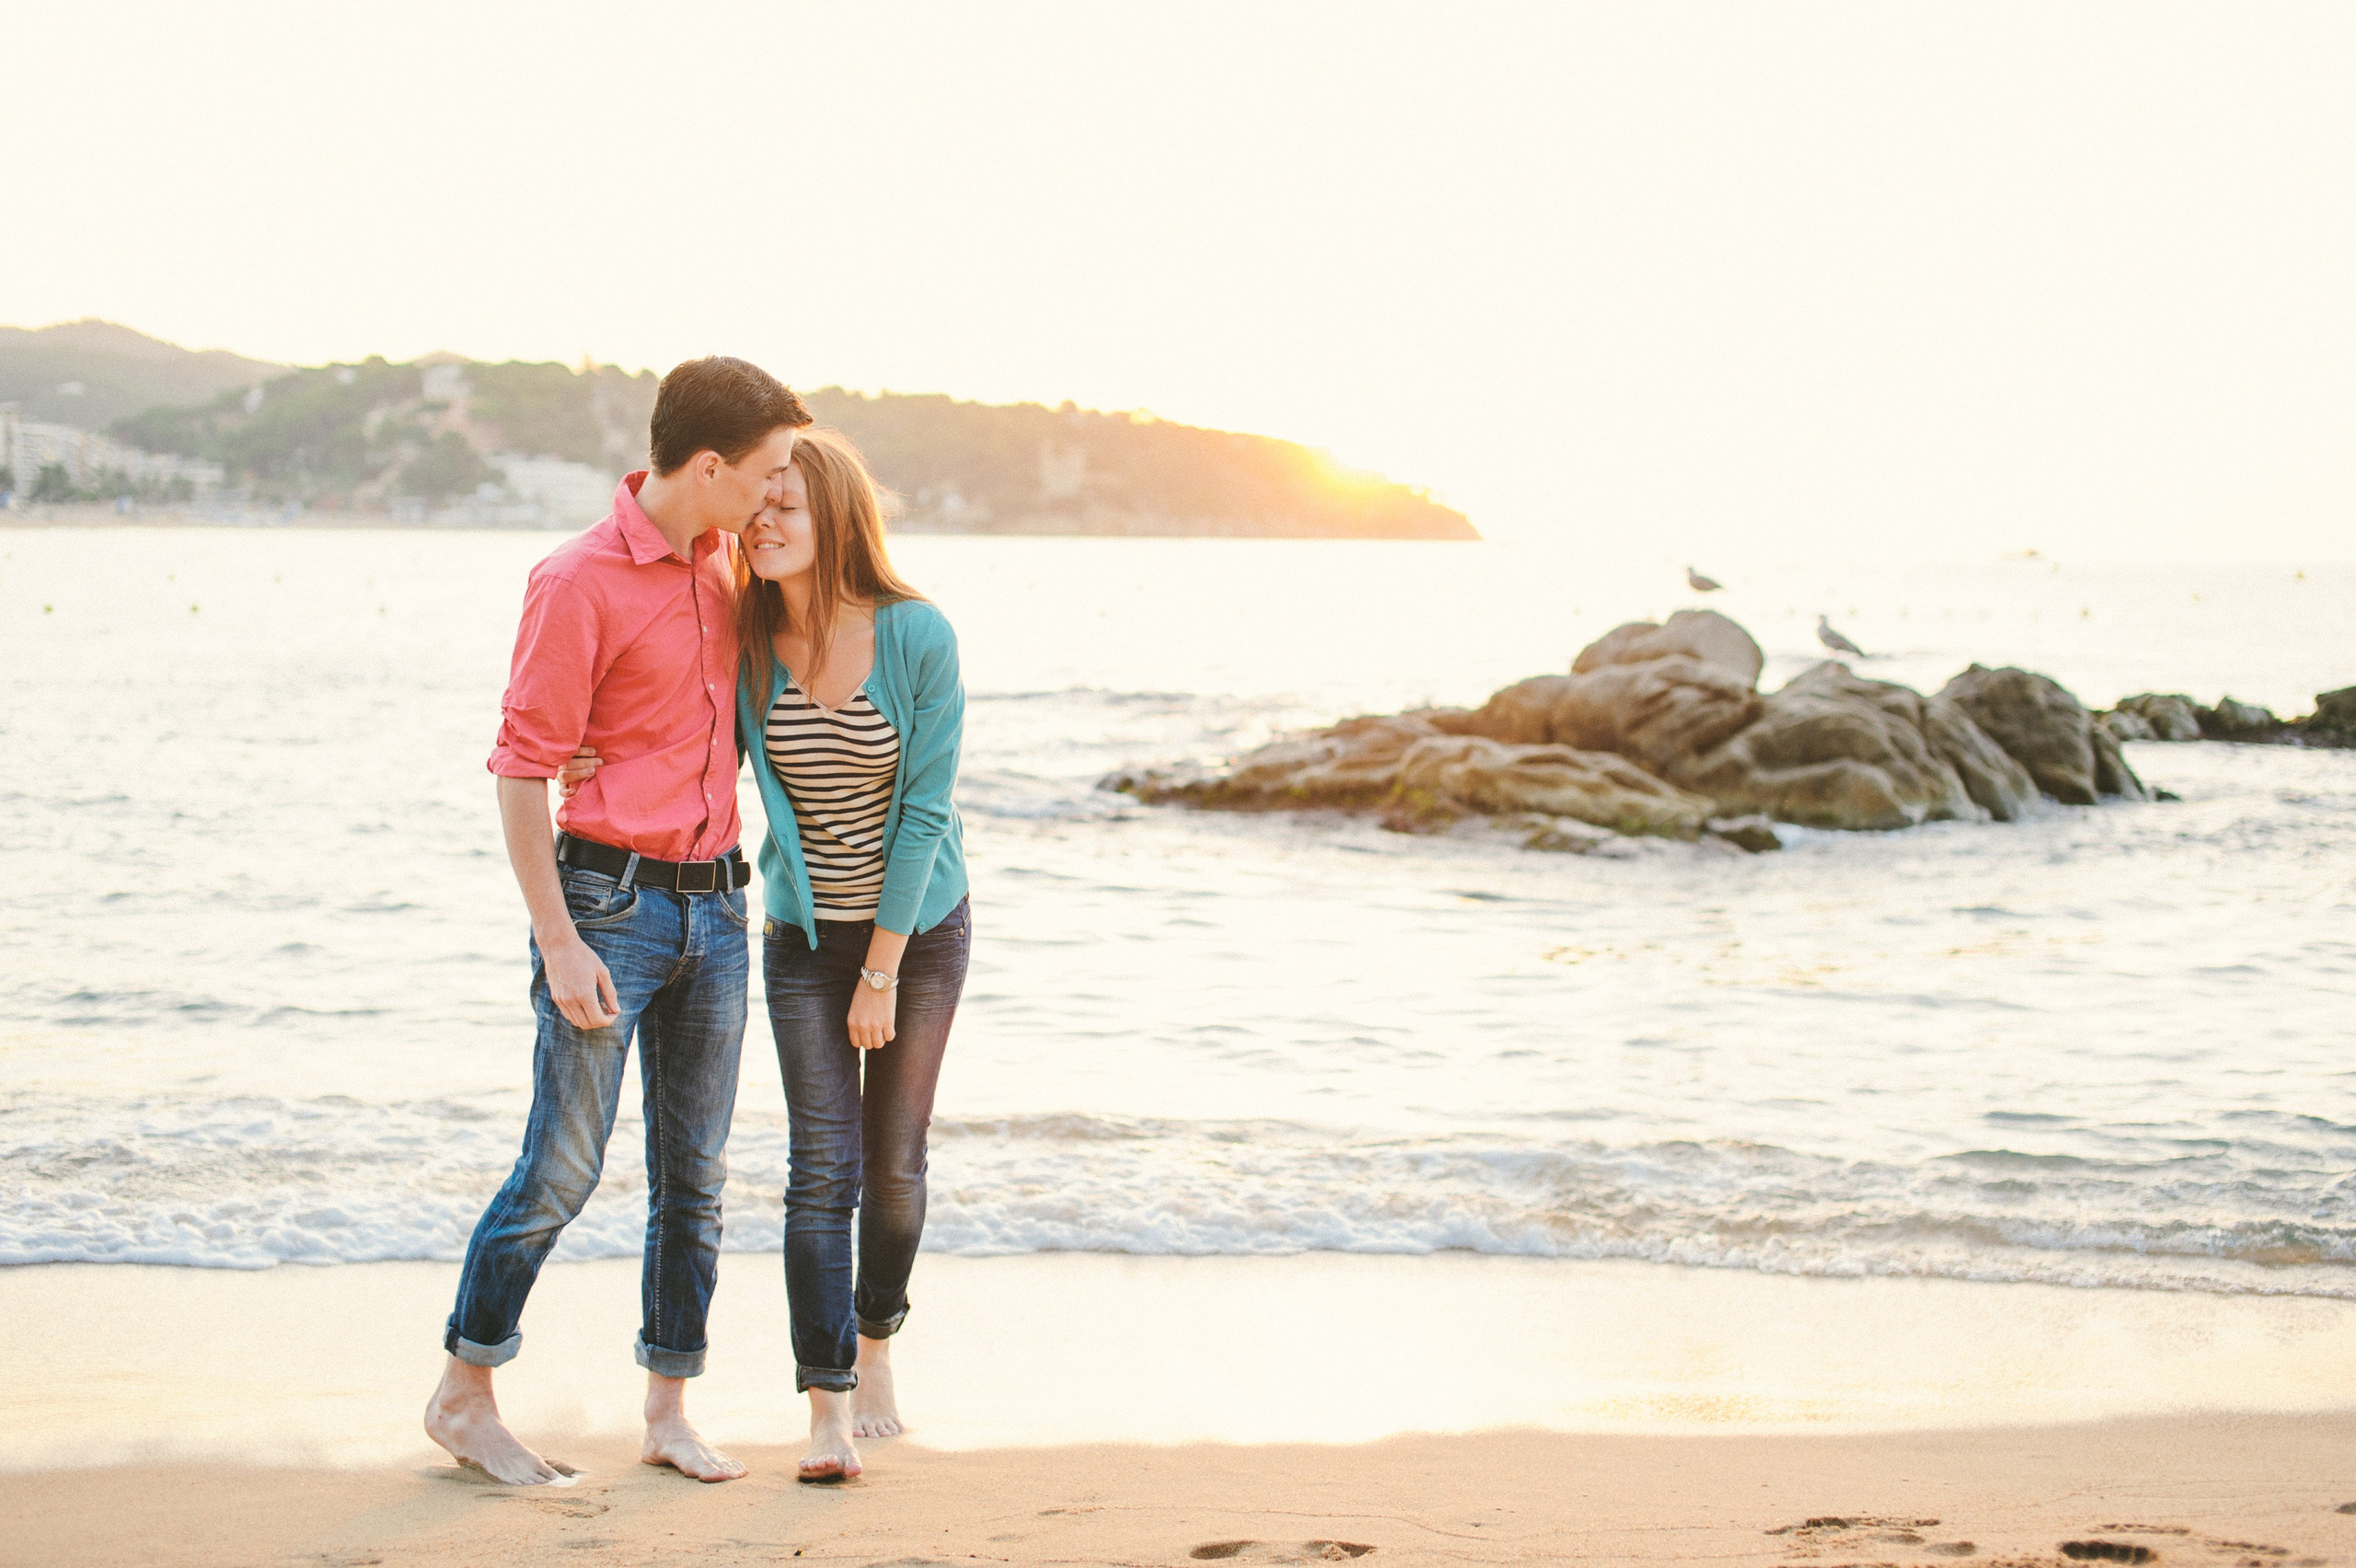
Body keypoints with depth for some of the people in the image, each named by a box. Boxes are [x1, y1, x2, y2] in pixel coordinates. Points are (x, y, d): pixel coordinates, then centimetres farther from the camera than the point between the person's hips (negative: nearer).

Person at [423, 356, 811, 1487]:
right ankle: (464, 1393, 13)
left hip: (714, 904, 7)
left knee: (694, 1175, 9)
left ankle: (668, 1411, 18)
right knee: (562, 1168, -3)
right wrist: (558, 941, -17)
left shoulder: (721, 557, 9)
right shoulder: (577, 584, -14)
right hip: (610, 901, -7)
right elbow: (520, 767, -14)